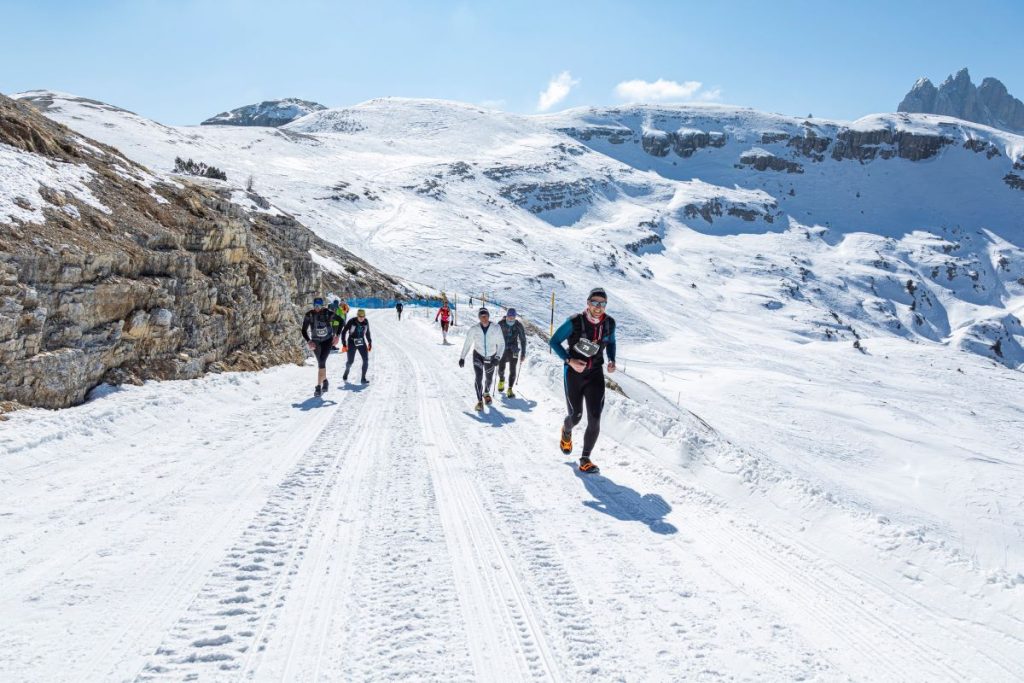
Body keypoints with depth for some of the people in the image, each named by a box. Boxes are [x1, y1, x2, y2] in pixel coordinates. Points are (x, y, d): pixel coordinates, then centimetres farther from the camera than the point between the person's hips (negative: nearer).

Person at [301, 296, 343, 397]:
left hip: (328, 341, -2)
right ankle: (324, 380, 40)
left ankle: (319, 387, -18)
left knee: (321, 362, -18)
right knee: (320, 363, 14)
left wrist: (337, 335, -5)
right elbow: (304, 331, -10)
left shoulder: (327, 313, -15)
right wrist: (308, 341, -27)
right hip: (315, 342, 2)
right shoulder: (308, 315, -14)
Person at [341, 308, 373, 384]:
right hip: (352, 343, -3)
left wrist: (370, 342, 11)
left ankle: (363, 378, -1)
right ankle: (346, 374, 32)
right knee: (350, 361, -1)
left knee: (366, 360, -10)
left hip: (362, 343, 3)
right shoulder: (351, 322, -15)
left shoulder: (366, 322, -3)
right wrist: (344, 344, -10)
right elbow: (343, 332, -7)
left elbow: (367, 332, 13)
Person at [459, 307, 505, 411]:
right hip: (478, 356, -1)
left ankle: (486, 393, 51)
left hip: (491, 357, 1)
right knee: (479, 377, -19)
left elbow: (501, 344, -12)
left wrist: (498, 357, -24)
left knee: (489, 378, 20)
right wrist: (462, 357, 2)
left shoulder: (496, 329, -16)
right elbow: (467, 344, -2)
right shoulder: (474, 329, -14)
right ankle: (480, 401, -11)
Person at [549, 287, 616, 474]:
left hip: (595, 374, 3)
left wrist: (611, 360, -2)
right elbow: (554, 341, -7)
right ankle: (566, 432, 45)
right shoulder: (574, 322, -17)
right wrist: (569, 360, -19)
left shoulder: (609, 323, -5)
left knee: (594, 419, -9)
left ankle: (585, 460, 3)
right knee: (575, 416, 6)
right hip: (573, 373, -2)